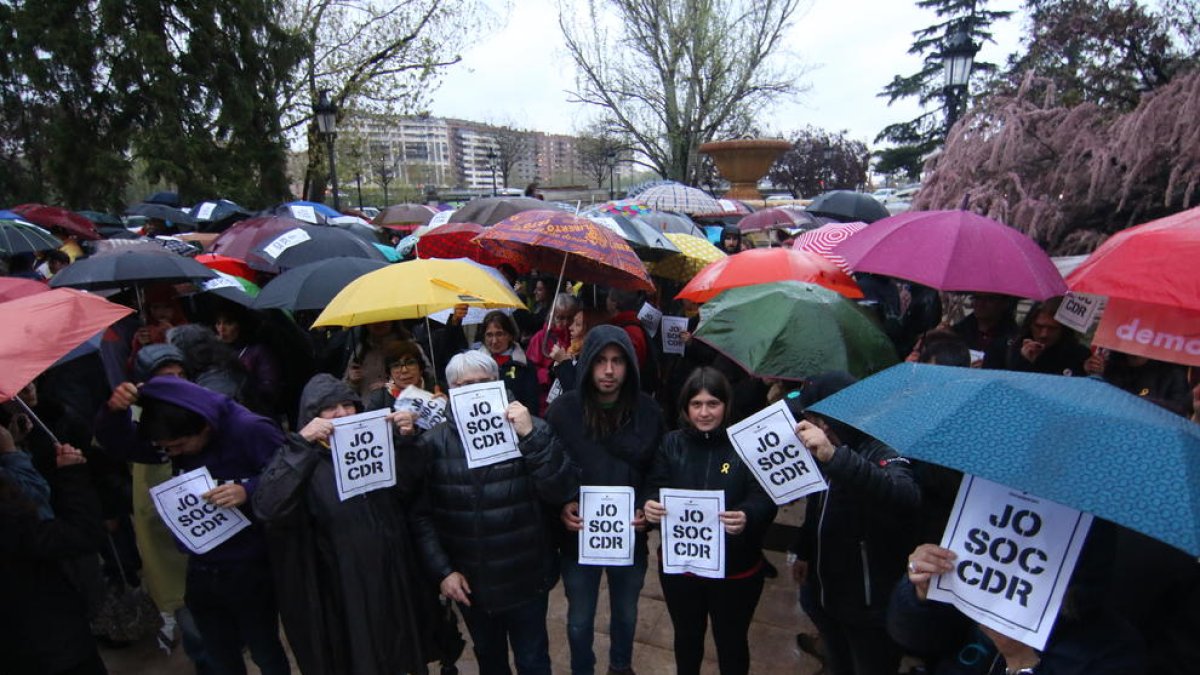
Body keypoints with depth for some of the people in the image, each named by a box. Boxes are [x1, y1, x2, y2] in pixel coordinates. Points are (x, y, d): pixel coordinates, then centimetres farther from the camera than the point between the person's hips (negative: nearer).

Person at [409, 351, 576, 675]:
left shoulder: (529, 430, -11)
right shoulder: (432, 443, -7)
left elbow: (561, 493, -19)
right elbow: (421, 514, -5)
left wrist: (531, 438, -27)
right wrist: (442, 570, -10)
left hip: (525, 578, -1)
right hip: (468, 581, 2)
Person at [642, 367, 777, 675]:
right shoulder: (671, 444, -3)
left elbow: (765, 499, -16)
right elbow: (654, 489, -5)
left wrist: (747, 517, -38)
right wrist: (650, 505, -28)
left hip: (736, 569, -2)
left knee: (732, 643, 19)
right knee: (687, 637, 25)